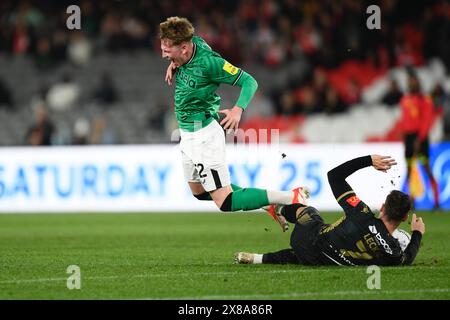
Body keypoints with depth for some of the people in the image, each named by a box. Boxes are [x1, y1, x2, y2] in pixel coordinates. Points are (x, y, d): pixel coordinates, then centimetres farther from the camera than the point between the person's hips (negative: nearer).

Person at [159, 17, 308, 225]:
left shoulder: (208, 62, -25)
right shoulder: (194, 42, -4)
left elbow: (249, 82, -20)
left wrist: (238, 109, -37)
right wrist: (173, 65, 1)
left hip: (203, 134, -10)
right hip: (187, 135, 10)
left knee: (225, 203, -10)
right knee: (199, 192, 24)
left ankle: (292, 198, -6)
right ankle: (268, 202, 28)